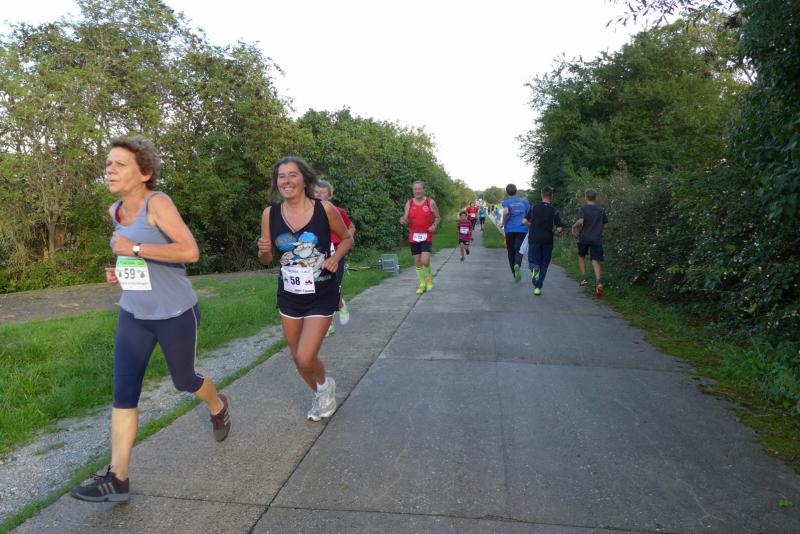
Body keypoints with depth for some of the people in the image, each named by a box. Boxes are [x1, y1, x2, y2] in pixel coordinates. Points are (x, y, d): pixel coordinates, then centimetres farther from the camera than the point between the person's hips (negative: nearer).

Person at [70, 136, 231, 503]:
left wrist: (135, 249, -26)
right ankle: (117, 478, 7)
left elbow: (190, 252, -28)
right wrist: (121, 268, 6)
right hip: (133, 315, 6)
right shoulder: (115, 211, 5)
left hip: (176, 315, -6)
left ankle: (219, 407, 47)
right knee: (123, 392, -1)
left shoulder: (157, 202, -17)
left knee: (183, 380, 14)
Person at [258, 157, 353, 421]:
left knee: (306, 359, -11)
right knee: (296, 356, 16)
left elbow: (347, 239, 3)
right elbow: (266, 259, 3)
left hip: (321, 295, -4)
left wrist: (335, 258, -16)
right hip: (289, 295, 4)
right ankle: (319, 394, 46)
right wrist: (263, 250, -19)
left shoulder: (325, 209, -14)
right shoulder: (270, 214, -7)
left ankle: (325, 384, 25)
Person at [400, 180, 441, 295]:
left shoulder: (430, 202, -1)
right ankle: (422, 283, 26)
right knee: (417, 263, 7)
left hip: (427, 237, -3)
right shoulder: (409, 203, 4)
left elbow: (437, 217, 8)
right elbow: (406, 221, 5)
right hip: (413, 237, 3)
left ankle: (429, 279, 14)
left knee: (425, 261, -15)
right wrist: (403, 221, -18)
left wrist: (435, 225, -11)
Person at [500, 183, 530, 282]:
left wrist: (503, 223, -7)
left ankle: (514, 273, 18)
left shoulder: (506, 202, -1)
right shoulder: (524, 201, 8)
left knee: (511, 252, 11)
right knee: (519, 250, -5)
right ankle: (517, 265, -36)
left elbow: (506, 212, -21)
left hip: (510, 230, -1)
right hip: (522, 229, 1)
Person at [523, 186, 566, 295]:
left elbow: (525, 221, -2)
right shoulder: (554, 211, -4)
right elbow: (559, 228, -9)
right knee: (544, 264, 11)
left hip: (534, 238, 0)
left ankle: (534, 269, -24)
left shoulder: (534, 207, 0)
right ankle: (538, 287, 8)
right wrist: (557, 233, 13)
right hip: (547, 240, 0)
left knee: (533, 261, 12)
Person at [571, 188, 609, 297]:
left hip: (584, 238, -1)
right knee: (595, 261, -1)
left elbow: (580, 221, -22)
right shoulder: (601, 210, 5)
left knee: (581, 256, 23)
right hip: (597, 239, 2)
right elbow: (605, 225, 8)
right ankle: (598, 281, -20)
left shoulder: (582, 209, -5)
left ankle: (584, 277, 15)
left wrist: (574, 226, -3)